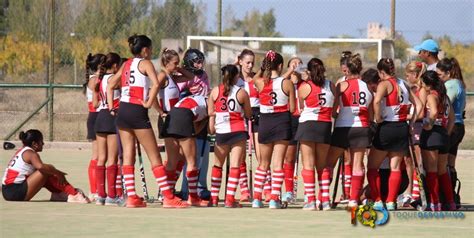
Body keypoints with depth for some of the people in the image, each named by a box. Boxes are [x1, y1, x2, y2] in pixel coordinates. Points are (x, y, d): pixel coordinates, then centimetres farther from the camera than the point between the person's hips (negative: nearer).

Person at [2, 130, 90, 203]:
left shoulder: (22, 151, 20)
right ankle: (74, 195, -12)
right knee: (46, 173, -11)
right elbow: (40, 166, -31)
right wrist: (57, 173, -19)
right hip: (16, 192, -9)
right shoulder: (30, 153, -10)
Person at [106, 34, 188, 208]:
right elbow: (156, 84, -20)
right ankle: (169, 198, -4)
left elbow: (110, 85, 18)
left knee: (128, 156, 8)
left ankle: (131, 197, 4)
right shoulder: (145, 63, -3)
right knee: (154, 157, -3)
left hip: (122, 110, 7)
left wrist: (111, 108, 14)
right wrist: (149, 102, -11)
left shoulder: (126, 64, 17)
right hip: (137, 112, -7)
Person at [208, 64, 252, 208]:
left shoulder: (215, 91, 2)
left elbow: (210, 112, 5)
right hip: (238, 131, -2)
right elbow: (248, 114, 6)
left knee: (218, 164, 16)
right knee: (235, 165, -3)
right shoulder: (241, 92, -2)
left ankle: (214, 198, 15)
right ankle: (230, 200, -9)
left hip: (221, 132, 2)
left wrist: (212, 128, 17)